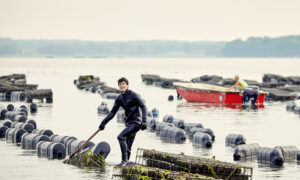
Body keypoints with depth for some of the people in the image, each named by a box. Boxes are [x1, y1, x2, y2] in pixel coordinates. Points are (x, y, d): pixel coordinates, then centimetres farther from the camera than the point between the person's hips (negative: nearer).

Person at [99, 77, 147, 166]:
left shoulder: (132, 95, -10)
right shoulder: (119, 98, 10)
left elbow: (143, 107, -11)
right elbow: (113, 112, 15)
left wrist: (143, 121, -21)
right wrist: (103, 122, 5)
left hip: (136, 122, -7)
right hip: (129, 123, 7)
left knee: (121, 137, -23)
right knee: (127, 147, 8)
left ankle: (125, 160, -21)